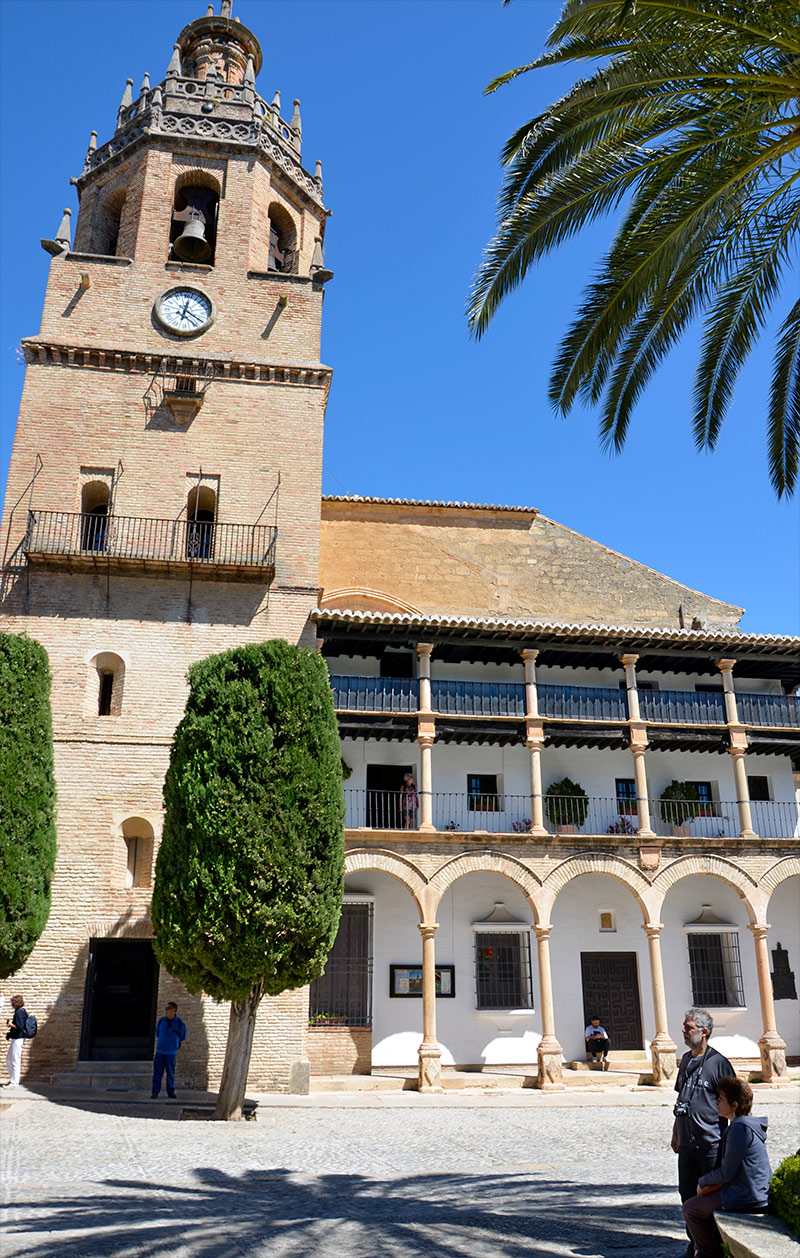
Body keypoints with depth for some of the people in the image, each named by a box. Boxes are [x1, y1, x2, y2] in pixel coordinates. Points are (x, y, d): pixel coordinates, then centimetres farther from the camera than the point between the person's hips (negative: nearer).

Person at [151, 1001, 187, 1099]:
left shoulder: (180, 1023, -4)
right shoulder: (161, 1021, 2)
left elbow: (182, 1037, 9)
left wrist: (172, 1040, 10)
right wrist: (164, 1041, 11)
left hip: (171, 1052, -2)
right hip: (160, 1050, 2)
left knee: (170, 1072, 4)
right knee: (157, 1071, -1)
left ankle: (171, 1091, 15)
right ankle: (155, 1092, 6)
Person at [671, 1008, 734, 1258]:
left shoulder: (718, 1063, -11)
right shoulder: (686, 1060, 11)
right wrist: (676, 1132, 20)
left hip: (711, 1143, -7)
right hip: (687, 1143, 7)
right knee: (688, 1194, 13)